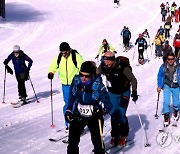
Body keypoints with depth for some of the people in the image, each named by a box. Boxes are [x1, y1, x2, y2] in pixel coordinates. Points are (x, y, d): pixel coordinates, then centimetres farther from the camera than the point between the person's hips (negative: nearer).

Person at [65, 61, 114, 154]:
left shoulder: (97, 84, -21)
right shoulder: (76, 81, -10)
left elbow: (105, 98, -17)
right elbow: (72, 96, 7)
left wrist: (104, 110, -35)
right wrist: (69, 110, 6)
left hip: (94, 116, -3)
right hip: (78, 115, 3)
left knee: (97, 141, 5)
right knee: (73, 140, 4)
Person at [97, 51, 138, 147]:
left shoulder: (123, 67, -27)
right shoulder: (103, 67, -16)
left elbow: (133, 79, -16)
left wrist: (134, 92, -21)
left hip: (124, 92, -4)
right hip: (112, 93, 4)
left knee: (121, 114, -9)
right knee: (113, 114, 2)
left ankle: (123, 135, 8)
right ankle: (115, 135, 16)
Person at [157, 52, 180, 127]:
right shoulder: (163, 66, -11)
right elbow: (159, 76, 3)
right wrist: (159, 86, 3)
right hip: (167, 86, 0)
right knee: (166, 102, -13)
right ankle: (166, 116, -1)